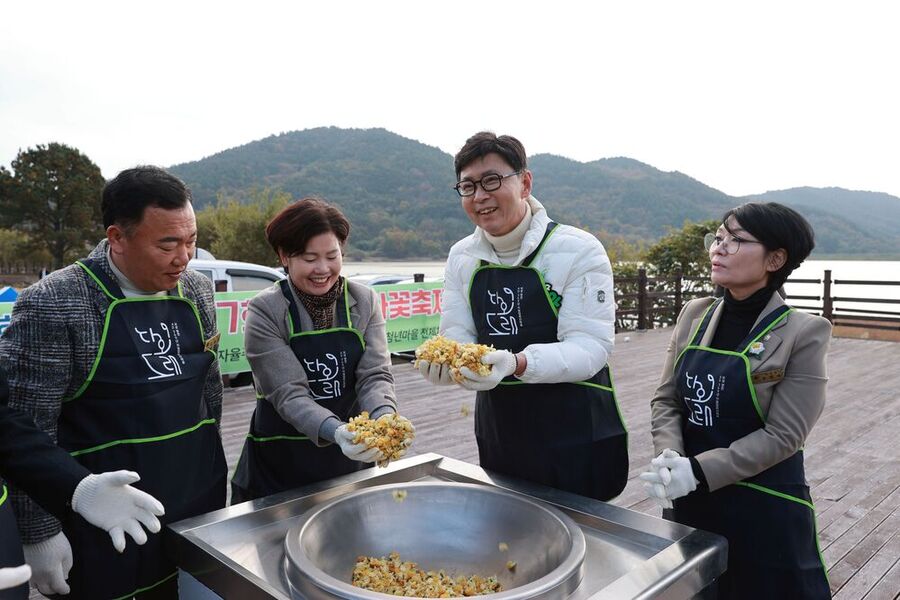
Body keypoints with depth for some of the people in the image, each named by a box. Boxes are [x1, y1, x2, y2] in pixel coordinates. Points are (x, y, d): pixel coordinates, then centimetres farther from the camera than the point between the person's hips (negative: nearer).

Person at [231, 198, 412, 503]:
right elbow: (288, 394, -20)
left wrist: (384, 417, -31)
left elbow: (375, 375, -10)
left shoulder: (364, 301, -4)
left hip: (351, 460, 3)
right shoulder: (265, 311, -14)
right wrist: (335, 430, -38)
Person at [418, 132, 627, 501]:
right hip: (497, 433, 5)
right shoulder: (461, 257, 4)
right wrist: (444, 360, -22)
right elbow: (457, 335, 1)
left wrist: (517, 363, -34)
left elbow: (591, 346, -19)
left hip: (575, 433, -4)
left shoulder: (579, 250, -13)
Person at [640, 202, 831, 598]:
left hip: (765, 507, -4)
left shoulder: (804, 333, -13)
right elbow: (666, 399, 1)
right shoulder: (695, 315, 0)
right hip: (691, 500, 4)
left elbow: (782, 435, -16)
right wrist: (670, 457, -17)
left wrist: (699, 470, -22)